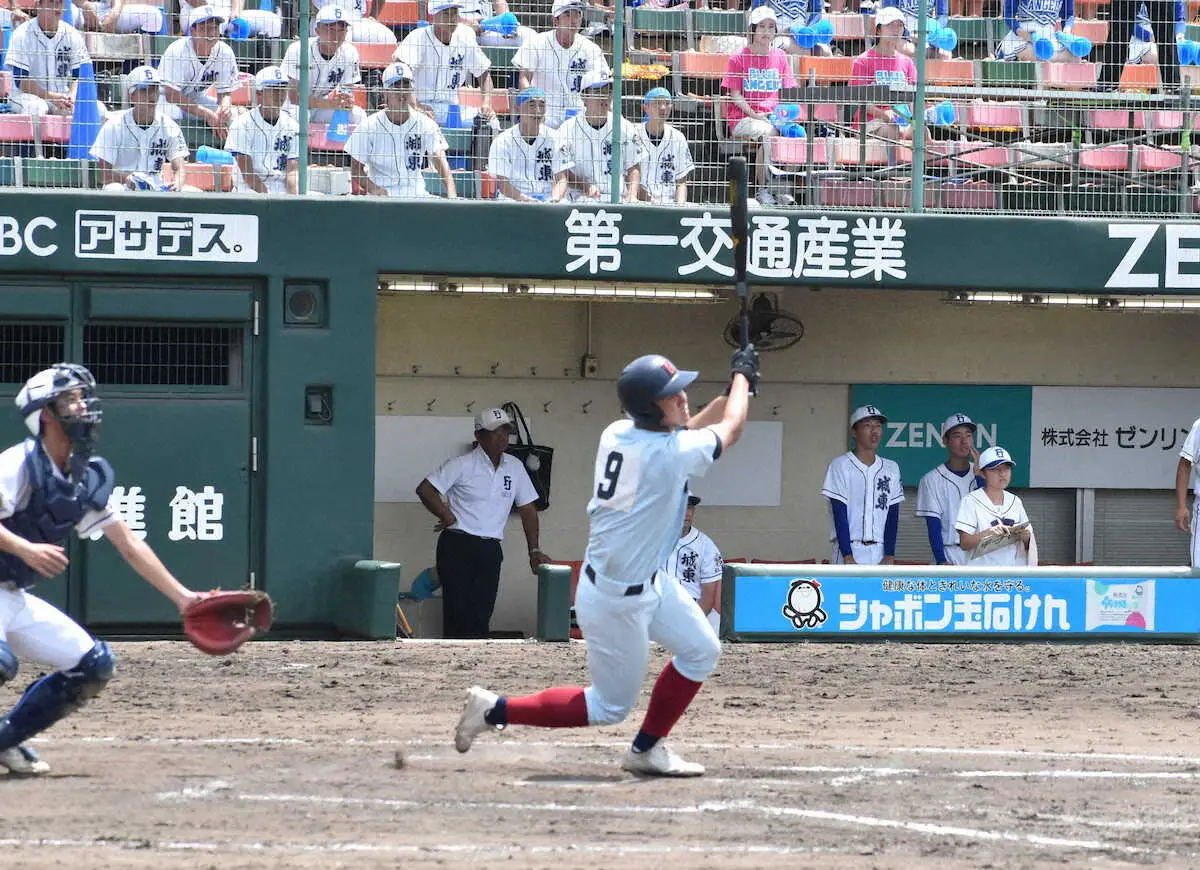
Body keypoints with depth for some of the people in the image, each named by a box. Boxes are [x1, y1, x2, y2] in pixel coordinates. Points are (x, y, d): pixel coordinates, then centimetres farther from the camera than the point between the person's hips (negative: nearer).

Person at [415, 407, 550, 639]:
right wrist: (447, 516, -10)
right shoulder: (462, 465, -4)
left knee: (482, 614, -1)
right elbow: (425, 490, -8)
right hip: (457, 546, -4)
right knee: (458, 611, -7)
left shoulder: (515, 468, 11)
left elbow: (527, 509, 16)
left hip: (490, 550, 4)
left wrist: (534, 551, 11)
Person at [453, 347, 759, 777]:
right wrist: (742, 377, 12)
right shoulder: (672, 454, -26)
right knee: (611, 706, 7)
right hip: (616, 601, -9)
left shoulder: (617, 434, -4)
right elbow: (731, 429, -6)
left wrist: (733, 392, 11)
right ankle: (494, 710, 10)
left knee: (701, 650, 17)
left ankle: (646, 750, 25)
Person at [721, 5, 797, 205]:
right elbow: (735, 95, -2)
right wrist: (755, 115, -15)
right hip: (742, 119, -4)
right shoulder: (739, 58, 3)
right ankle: (762, 188, -27)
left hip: (774, 117, 4)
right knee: (766, 132, -35)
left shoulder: (780, 57, 15)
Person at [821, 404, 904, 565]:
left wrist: (889, 555, -3)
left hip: (881, 555, 4)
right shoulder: (841, 466, -1)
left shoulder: (891, 469, 12)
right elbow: (840, 514, -6)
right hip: (849, 550, -4)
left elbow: (893, 515, 8)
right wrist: (848, 557, -14)